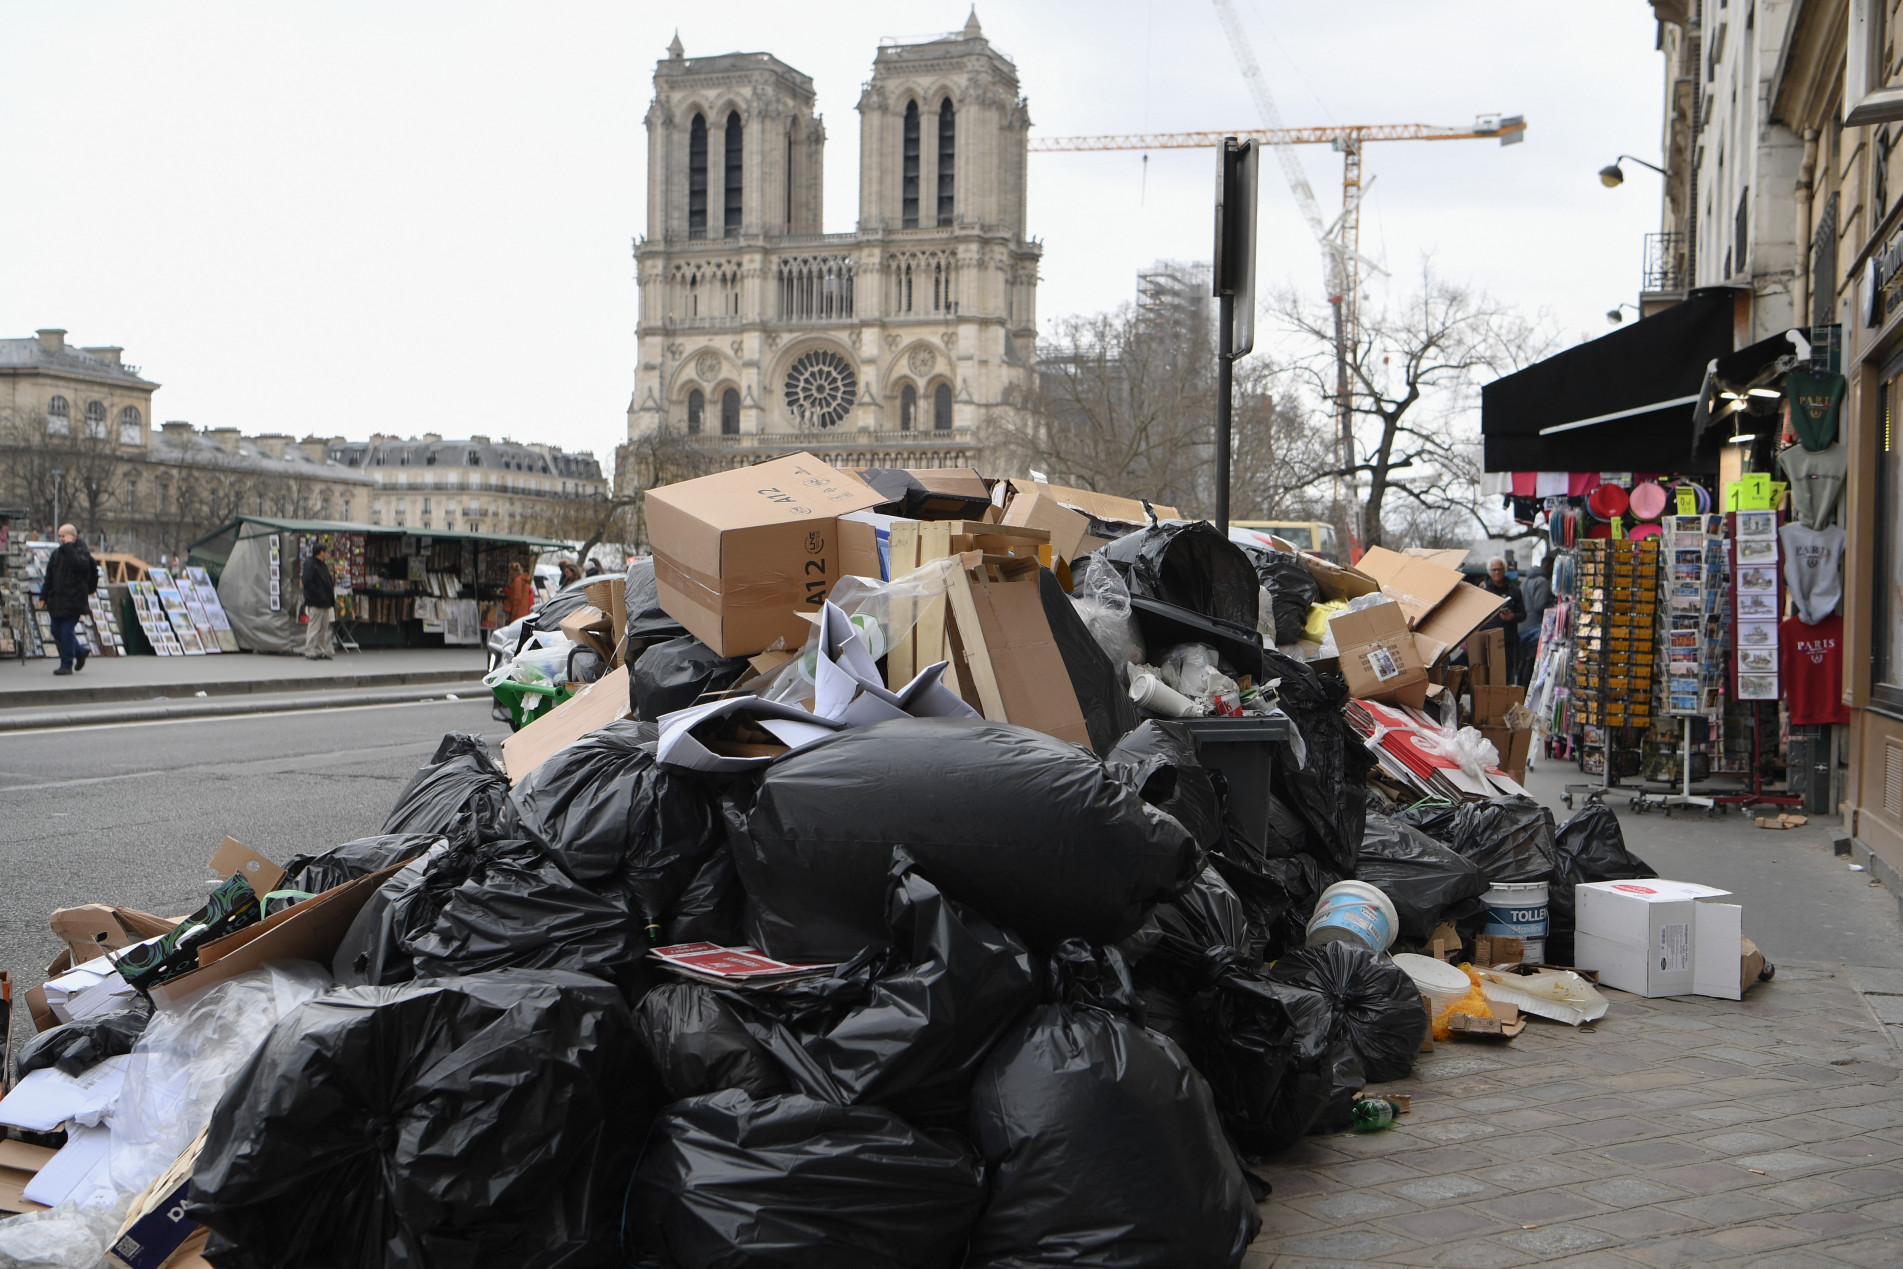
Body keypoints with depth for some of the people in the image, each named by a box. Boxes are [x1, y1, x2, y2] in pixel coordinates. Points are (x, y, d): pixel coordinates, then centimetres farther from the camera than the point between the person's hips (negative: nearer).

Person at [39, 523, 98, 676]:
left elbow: (79, 564, -30)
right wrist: (44, 596, 11)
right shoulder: (57, 553, 13)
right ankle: (80, 652, 29)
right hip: (57, 599, 7)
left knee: (67, 631, -8)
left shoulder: (82, 552, -7)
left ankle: (67, 665, -1)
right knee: (56, 631, 11)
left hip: (73, 599, -7)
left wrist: (69, 547, -22)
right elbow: (49, 577, 16)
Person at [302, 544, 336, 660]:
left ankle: (321, 651, 17)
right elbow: (307, 582, -18)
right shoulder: (309, 564, -8)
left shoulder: (323, 566, 20)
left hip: (325, 603, 9)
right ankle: (309, 652, -3)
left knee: (324, 628, 11)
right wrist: (318, 595, -21)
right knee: (314, 627, -7)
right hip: (315, 603, -9)